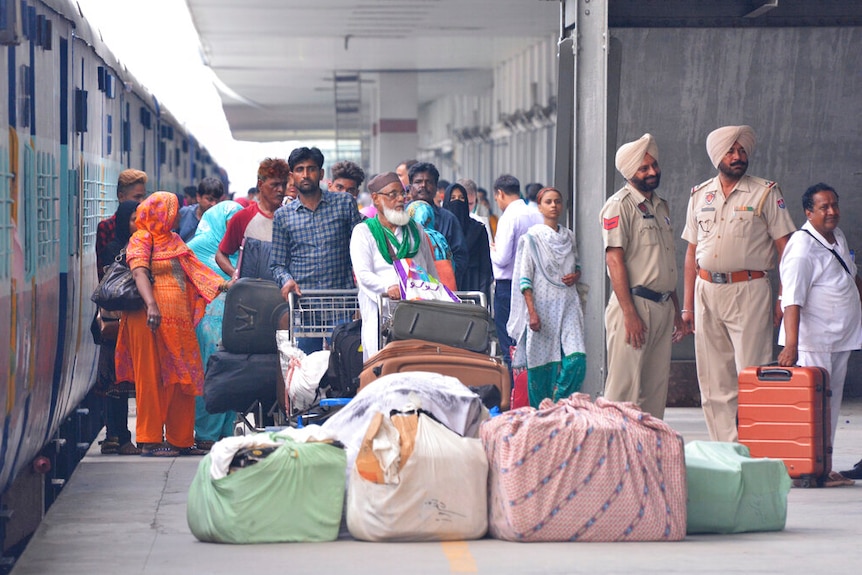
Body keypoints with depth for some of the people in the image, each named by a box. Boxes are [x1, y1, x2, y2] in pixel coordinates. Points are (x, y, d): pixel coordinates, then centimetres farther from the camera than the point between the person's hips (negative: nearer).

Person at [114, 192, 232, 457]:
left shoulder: (174, 241, 21)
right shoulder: (142, 239, -4)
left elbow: (193, 266, 19)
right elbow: (139, 273, -17)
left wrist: (221, 285, 5)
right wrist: (151, 305, -33)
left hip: (179, 321, 8)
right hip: (151, 320, -8)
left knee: (182, 380, 7)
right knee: (152, 378, -4)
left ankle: (180, 439, 13)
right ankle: (150, 441, -1)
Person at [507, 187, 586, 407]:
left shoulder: (569, 237, 12)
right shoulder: (531, 238, -2)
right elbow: (524, 279, -5)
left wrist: (576, 275, 0)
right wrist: (532, 312, -14)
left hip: (568, 306, 4)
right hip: (542, 307, -4)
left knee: (577, 360, -12)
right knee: (541, 365, -1)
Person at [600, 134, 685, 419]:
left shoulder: (661, 206, 18)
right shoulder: (620, 205, -7)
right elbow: (614, 260, -14)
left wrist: (676, 310, 19)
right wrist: (629, 313, -20)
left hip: (663, 307, 8)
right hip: (634, 303, -8)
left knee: (657, 388, 7)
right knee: (625, 385, -8)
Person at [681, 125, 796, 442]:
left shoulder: (766, 193, 1)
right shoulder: (700, 196, 13)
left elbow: (785, 247, -2)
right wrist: (687, 305, 12)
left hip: (749, 290, -4)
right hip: (707, 291, 4)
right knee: (713, 380, 5)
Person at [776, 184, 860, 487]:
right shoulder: (802, 248, -18)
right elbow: (792, 299, -27)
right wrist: (791, 344, -35)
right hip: (813, 340, -9)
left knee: (832, 404, 10)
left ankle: (825, 468, 14)